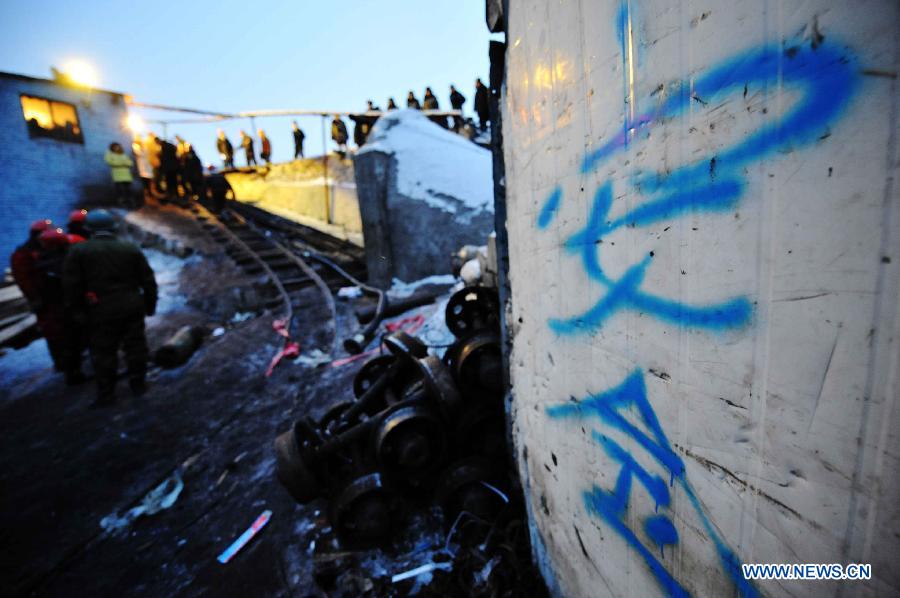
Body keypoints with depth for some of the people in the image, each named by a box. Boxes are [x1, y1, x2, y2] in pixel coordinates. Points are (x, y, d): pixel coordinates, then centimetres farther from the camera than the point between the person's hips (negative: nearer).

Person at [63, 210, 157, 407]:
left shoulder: (78, 251, -3)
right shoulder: (132, 249, 3)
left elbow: (71, 285, -5)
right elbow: (148, 281, 4)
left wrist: (76, 309, 6)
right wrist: (150, 304, 12)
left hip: (102, 311, -2)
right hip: (133, 307, 2)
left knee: (103, 352, 8)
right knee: (135, 346, 12)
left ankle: (106, 394, 17)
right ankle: (138, 383, 23)